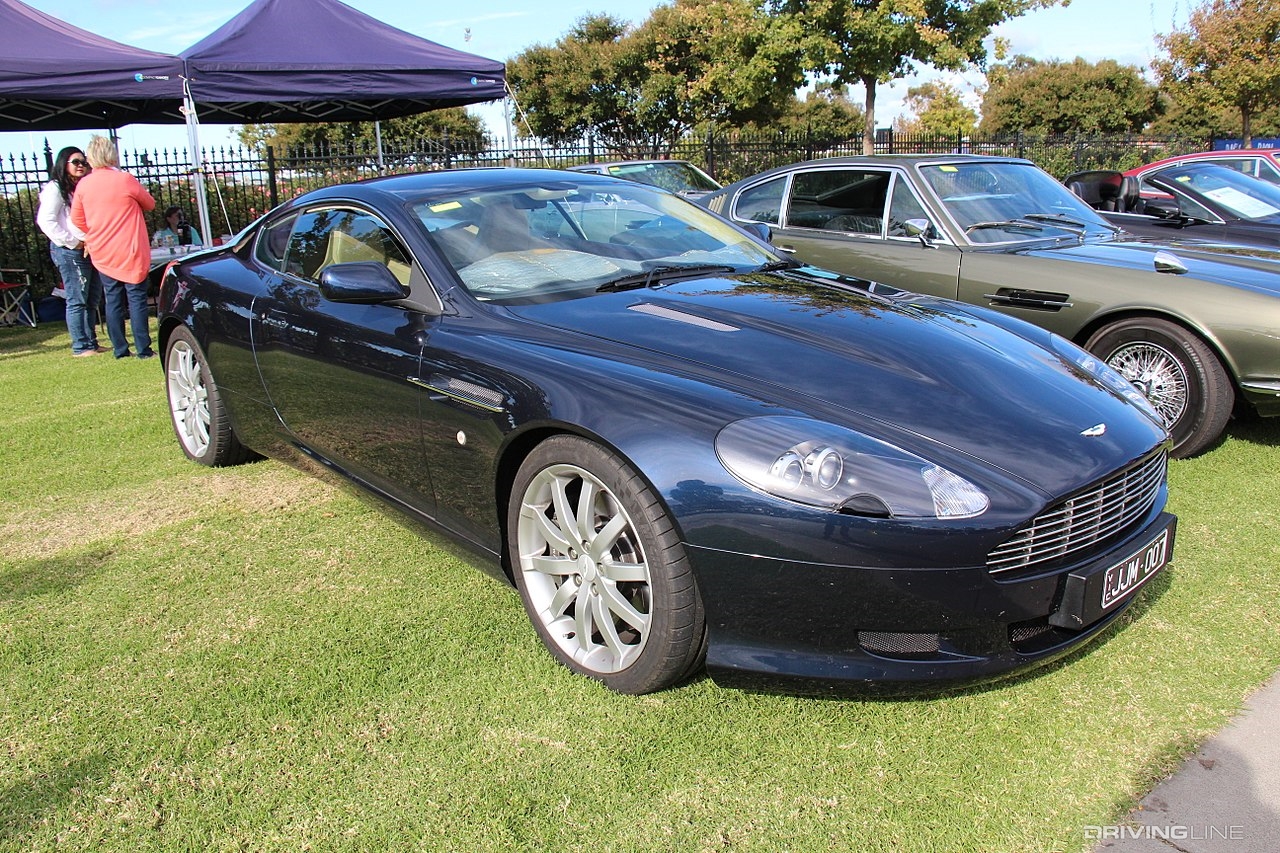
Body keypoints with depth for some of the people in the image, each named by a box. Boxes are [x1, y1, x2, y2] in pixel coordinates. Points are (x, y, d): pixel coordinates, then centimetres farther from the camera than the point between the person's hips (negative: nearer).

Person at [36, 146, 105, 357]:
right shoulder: (55, 189, -5)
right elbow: (46, 221, -12)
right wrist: (72, 242, -13)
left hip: (90, 250, 8)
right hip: (69, 252, -8)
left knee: (93, 300, 9)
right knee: (77, 300, -6)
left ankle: (91, 342, 17)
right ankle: (80, 346, -3)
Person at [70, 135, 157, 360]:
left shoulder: (83, 185, 2)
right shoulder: (125, 180, -10)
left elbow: (77, 219, 8)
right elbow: (150, 204, 4)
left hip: (102, 254, 4)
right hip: (130, 252, -4)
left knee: (113, 300, 9)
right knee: (136, 298, 0)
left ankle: (120, 349, 11)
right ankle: (143, 349, -1)